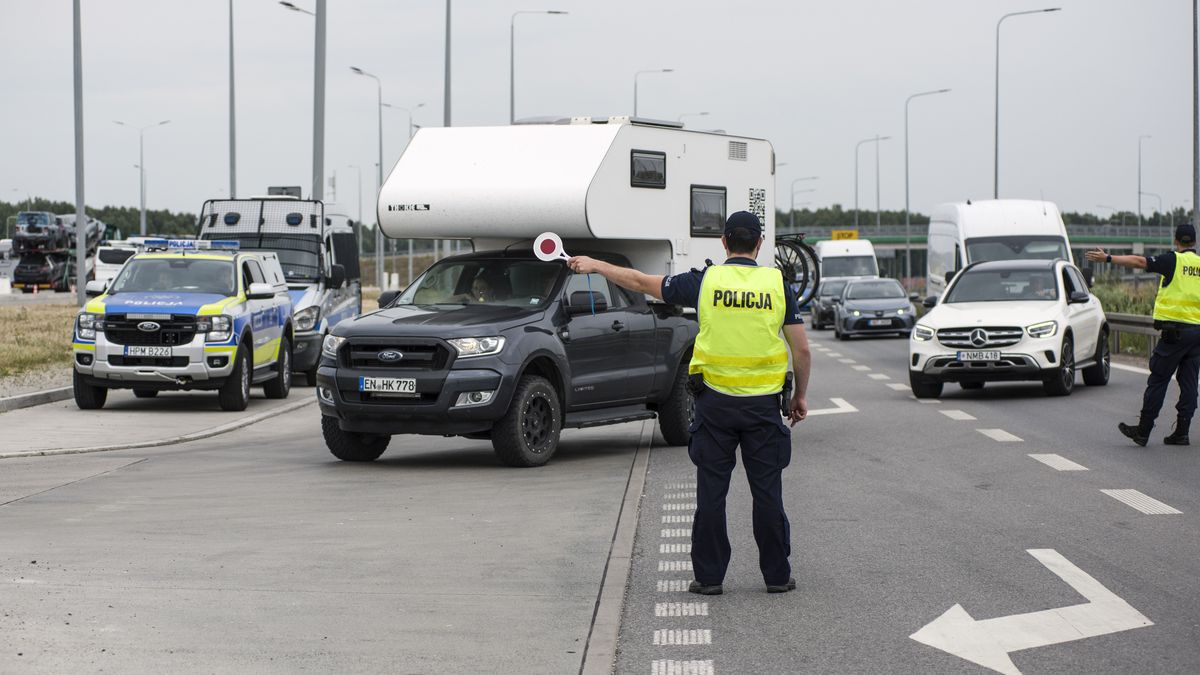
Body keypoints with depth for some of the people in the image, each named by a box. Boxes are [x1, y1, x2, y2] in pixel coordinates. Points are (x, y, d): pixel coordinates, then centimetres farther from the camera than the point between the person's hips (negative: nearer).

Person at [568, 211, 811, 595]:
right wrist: (800, 396, 13)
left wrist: (594, 265, 18)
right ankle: (777, 575, 12)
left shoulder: (705, 282, -4)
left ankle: (709, 576, 9)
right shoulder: (777, 284, -3)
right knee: (768, 491, 6)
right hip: (764, 404, 0)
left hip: (715, 402, 0)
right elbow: (802, 350, -1)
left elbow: (642, 283, 6)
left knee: (711, 492, 6)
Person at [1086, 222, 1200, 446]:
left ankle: (1143, 431, 3)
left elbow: (1140, 262, -11)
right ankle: (1181, 432, 7)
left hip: (1175, 330, -5)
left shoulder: (1174, 260, -6)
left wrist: (1108, 258, -8)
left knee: (1158, 380, 0)